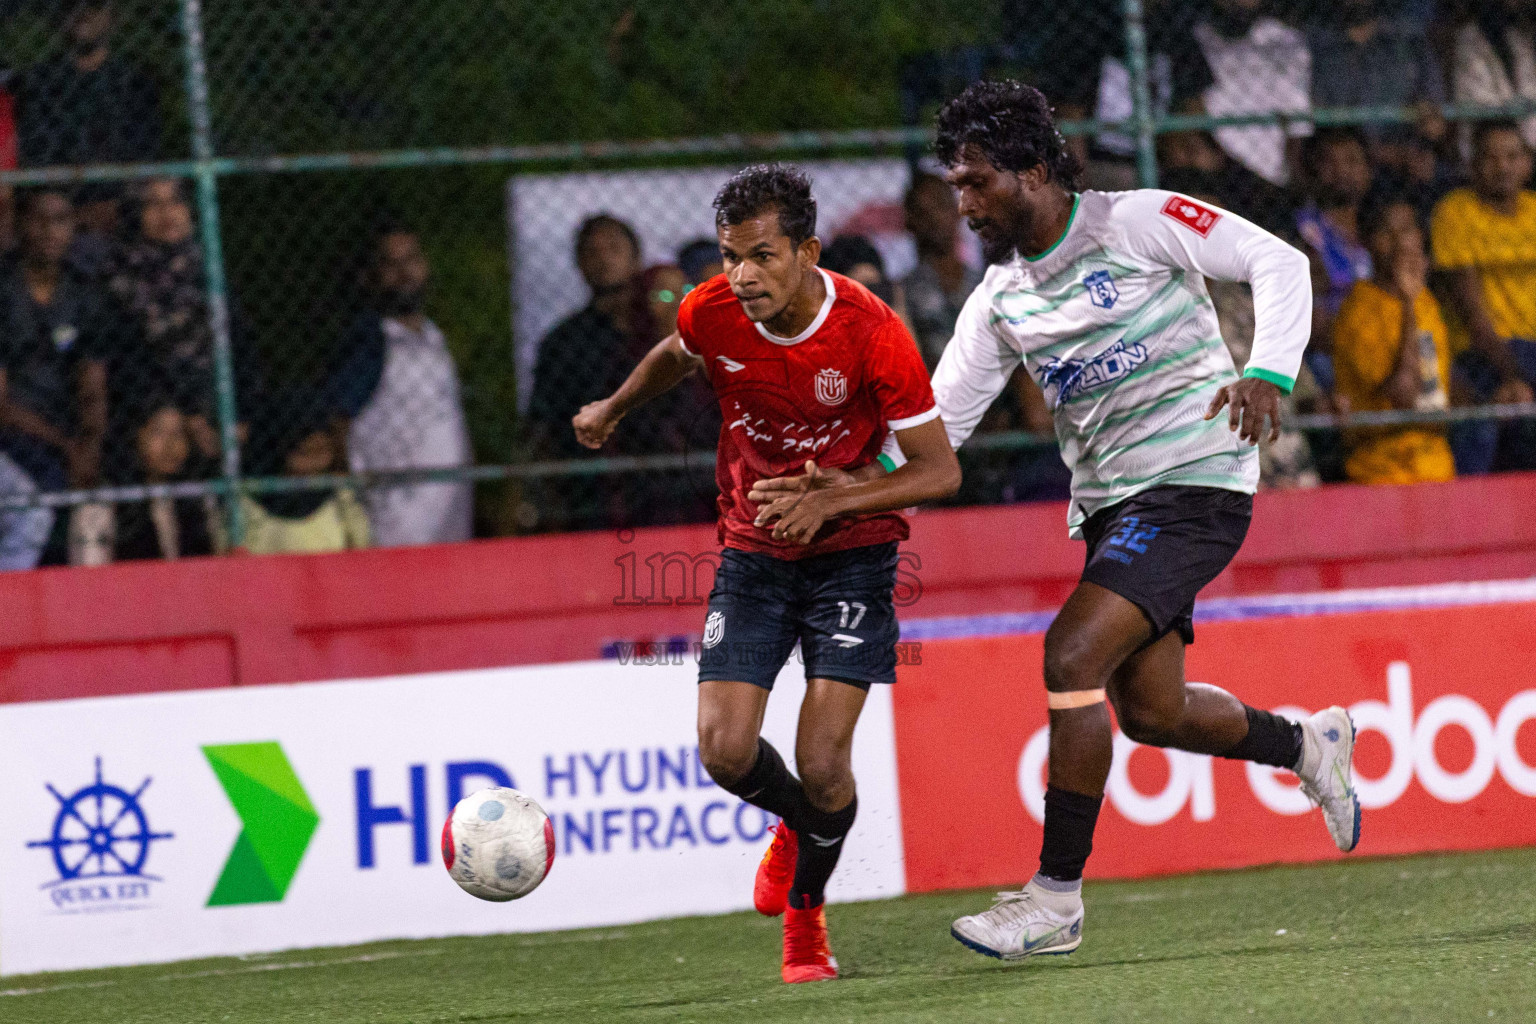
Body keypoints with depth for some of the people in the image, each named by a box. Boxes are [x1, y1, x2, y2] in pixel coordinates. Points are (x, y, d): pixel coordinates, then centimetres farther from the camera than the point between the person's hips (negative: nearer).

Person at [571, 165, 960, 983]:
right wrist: (614, 409, 30)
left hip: (852, 552, -3)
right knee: (725, 751, -11)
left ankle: (805, 910, 15)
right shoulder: (710, 313, -13)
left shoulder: (871, 333, -23)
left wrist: (829, 502, -27)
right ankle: (800, 824, 25)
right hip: (752, 552, 3)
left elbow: (939, 470, -16)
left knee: (822, 762, -14)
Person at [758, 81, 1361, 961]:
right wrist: (858, 482, -10)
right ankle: (1309, 744, 36)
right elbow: (936, 423, 7)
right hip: (1110, 502, 8)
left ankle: (1057, 900, -16)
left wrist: (1268, 374, -19)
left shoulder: (1140, 222, -8)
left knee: (1073, 657, -20)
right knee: (1148, 709, 8)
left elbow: (1278, 262, -6)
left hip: (1194, 484, -8)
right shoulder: (1001, 299, 10)